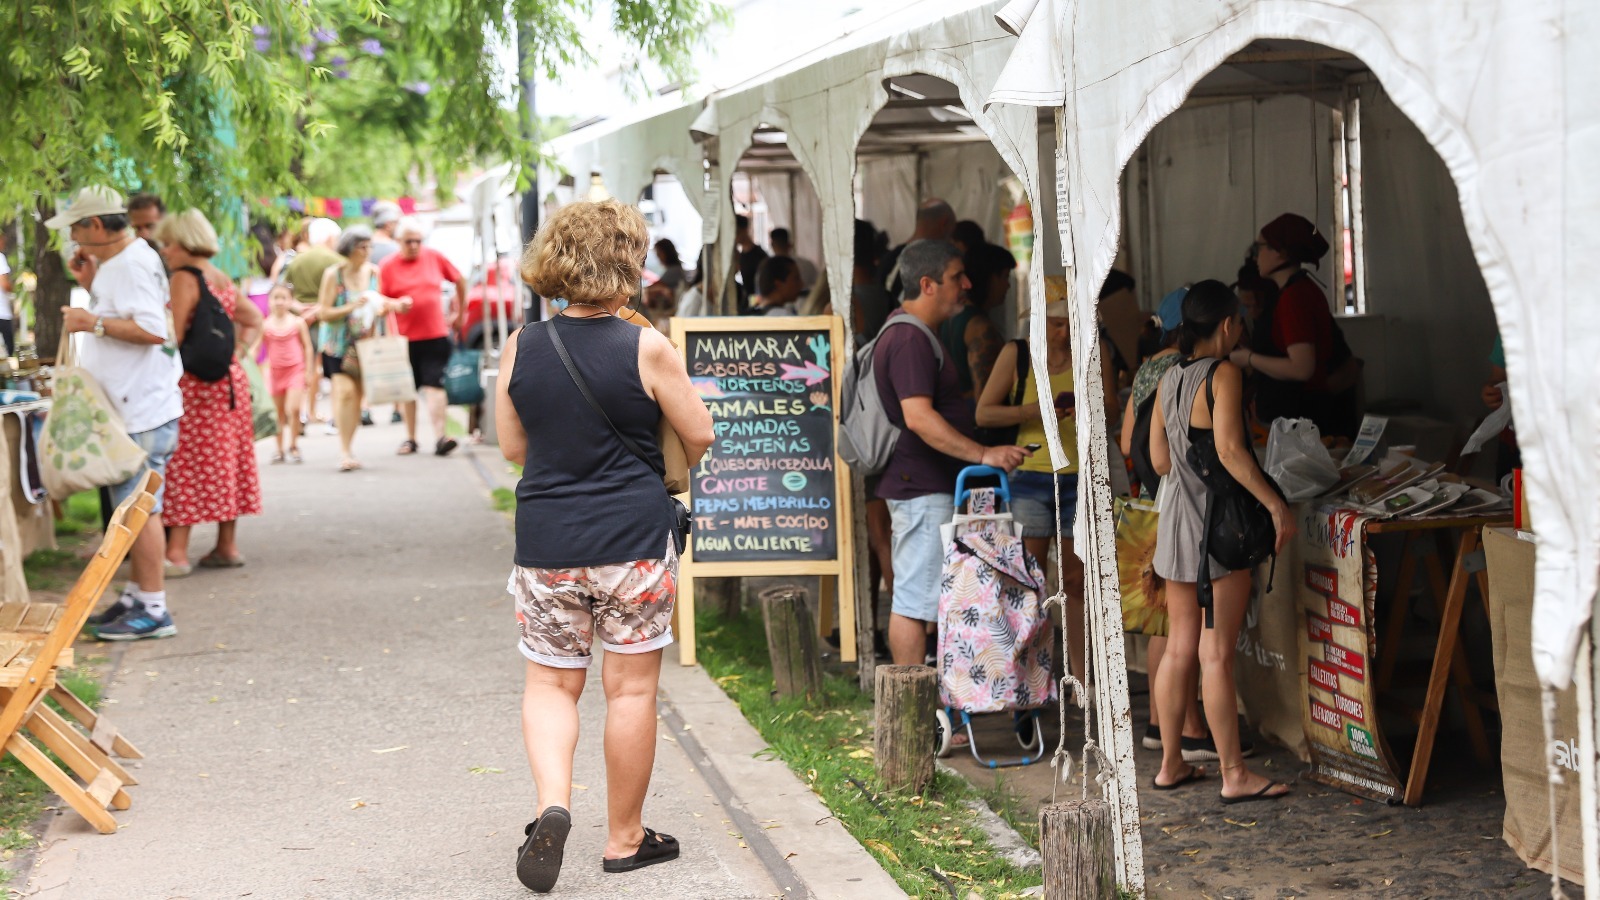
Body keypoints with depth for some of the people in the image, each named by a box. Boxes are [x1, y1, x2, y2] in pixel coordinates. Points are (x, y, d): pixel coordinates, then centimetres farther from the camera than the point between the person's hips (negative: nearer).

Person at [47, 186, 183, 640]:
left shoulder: (134, 264, -17)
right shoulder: (115, 263, 16)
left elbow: (152, 329, -26)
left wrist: (92, 322, -20)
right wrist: (91, 285, 14)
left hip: (143, 411, -11)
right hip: (129, 410, 11)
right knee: (132, 506, 16)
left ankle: (152, 609, -4)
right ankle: (137, 595, 24)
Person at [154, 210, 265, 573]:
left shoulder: (184, 278, -11)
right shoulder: (223, 279, 13)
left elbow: (173, 338, -17)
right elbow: (254, 320, 21)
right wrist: (237, 351, 12)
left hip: (194, 381, -8)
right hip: (231, 379, 8)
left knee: (184, 464, -7)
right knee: (225, 461, 11)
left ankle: (177, 551, -11)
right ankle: (228, 546, 16)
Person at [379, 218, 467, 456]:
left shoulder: (435, 257, 3)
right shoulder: (388, 266, 0)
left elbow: (460, 281, 16)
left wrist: (460, 314, 17)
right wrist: (396, 305, -20)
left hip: (435, 335, -1)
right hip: (404, 337, 1)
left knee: (434, 385, -10)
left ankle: (440, 437, -15)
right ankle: (410, 438, 20)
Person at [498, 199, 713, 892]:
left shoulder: (521, 348, -1)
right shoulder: (646, 349, -10)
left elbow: (512, 448, 8)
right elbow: (699, 436, -1)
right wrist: (666, 470, 20)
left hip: (545, 542, 3)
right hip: (634, 540, -2)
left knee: (549, 683, 15)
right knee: (631, 689, 8)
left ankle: (553, 804, -8)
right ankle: (625, 838, 18)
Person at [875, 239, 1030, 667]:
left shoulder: (908, 332, 18)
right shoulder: (910, 340, -17)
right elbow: (918, 416, -28)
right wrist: (983, 454, -31)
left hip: (919, 485, 11)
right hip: (922, 489, -11)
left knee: (913, 598, 13)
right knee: (915, 600, -9)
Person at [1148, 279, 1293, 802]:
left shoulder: (1168, 379, 10)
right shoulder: (1224, 374, -13)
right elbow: (1230, 450, -23)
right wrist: (1276, 505, -20)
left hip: (1177, 520, 8)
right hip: (1220, 526, -8)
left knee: (1179, 649, 12)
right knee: (1216, 654, -5)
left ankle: (1171, 763, 19)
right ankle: (1234, 775, 1)